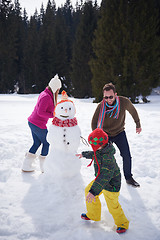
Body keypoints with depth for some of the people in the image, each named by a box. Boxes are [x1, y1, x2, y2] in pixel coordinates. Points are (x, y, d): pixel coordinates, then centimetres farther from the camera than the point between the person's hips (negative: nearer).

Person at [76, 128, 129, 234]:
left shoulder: (107, 158, -37)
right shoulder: (101, 150, -9)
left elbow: (104, 177, -42)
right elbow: (94, 154, 17)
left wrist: (93, 191, -45)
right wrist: (84, 154, 34)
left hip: (111, 185, -9)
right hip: (101, 179, 9)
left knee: (113, 206, 5)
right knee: (88, 190, 17)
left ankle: (122, 223, 34)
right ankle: (93, 215, 36)